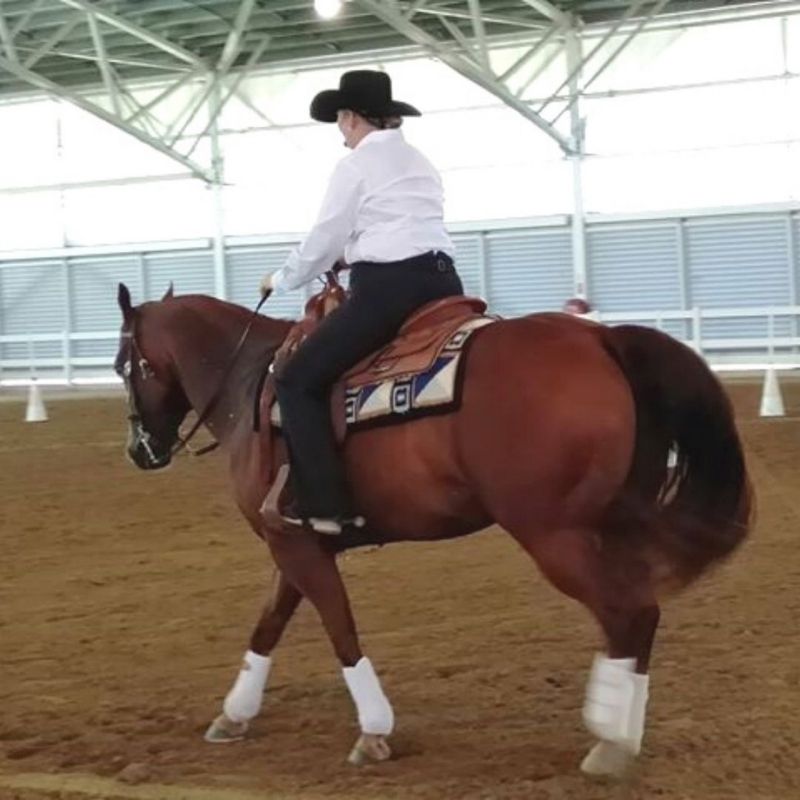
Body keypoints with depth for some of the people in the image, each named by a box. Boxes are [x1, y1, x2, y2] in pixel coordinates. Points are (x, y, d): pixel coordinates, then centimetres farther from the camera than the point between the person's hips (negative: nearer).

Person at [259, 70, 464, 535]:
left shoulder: (355, 166, -3)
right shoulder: (421, 163, 21)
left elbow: (324, 242, 0)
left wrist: (281, 281, 16)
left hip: (387, 289, -8)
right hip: (441, 284, 8)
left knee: (298, 382, -2)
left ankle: (326, 505, -11)